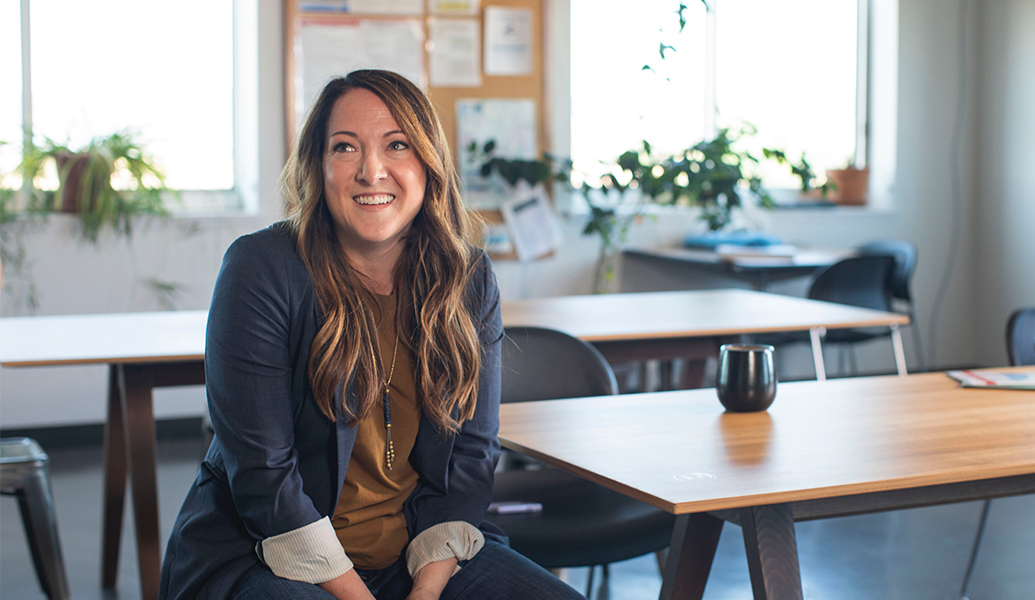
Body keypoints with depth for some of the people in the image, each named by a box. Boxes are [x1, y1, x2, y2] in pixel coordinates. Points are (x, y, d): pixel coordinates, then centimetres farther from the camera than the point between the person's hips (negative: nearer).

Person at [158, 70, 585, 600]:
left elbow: (471, 456, 2)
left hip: (421, 555, 4)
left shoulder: (469, 283, 0)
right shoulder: (261, 269, -13)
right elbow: (261, 474, -15)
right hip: (263, 555, -4)